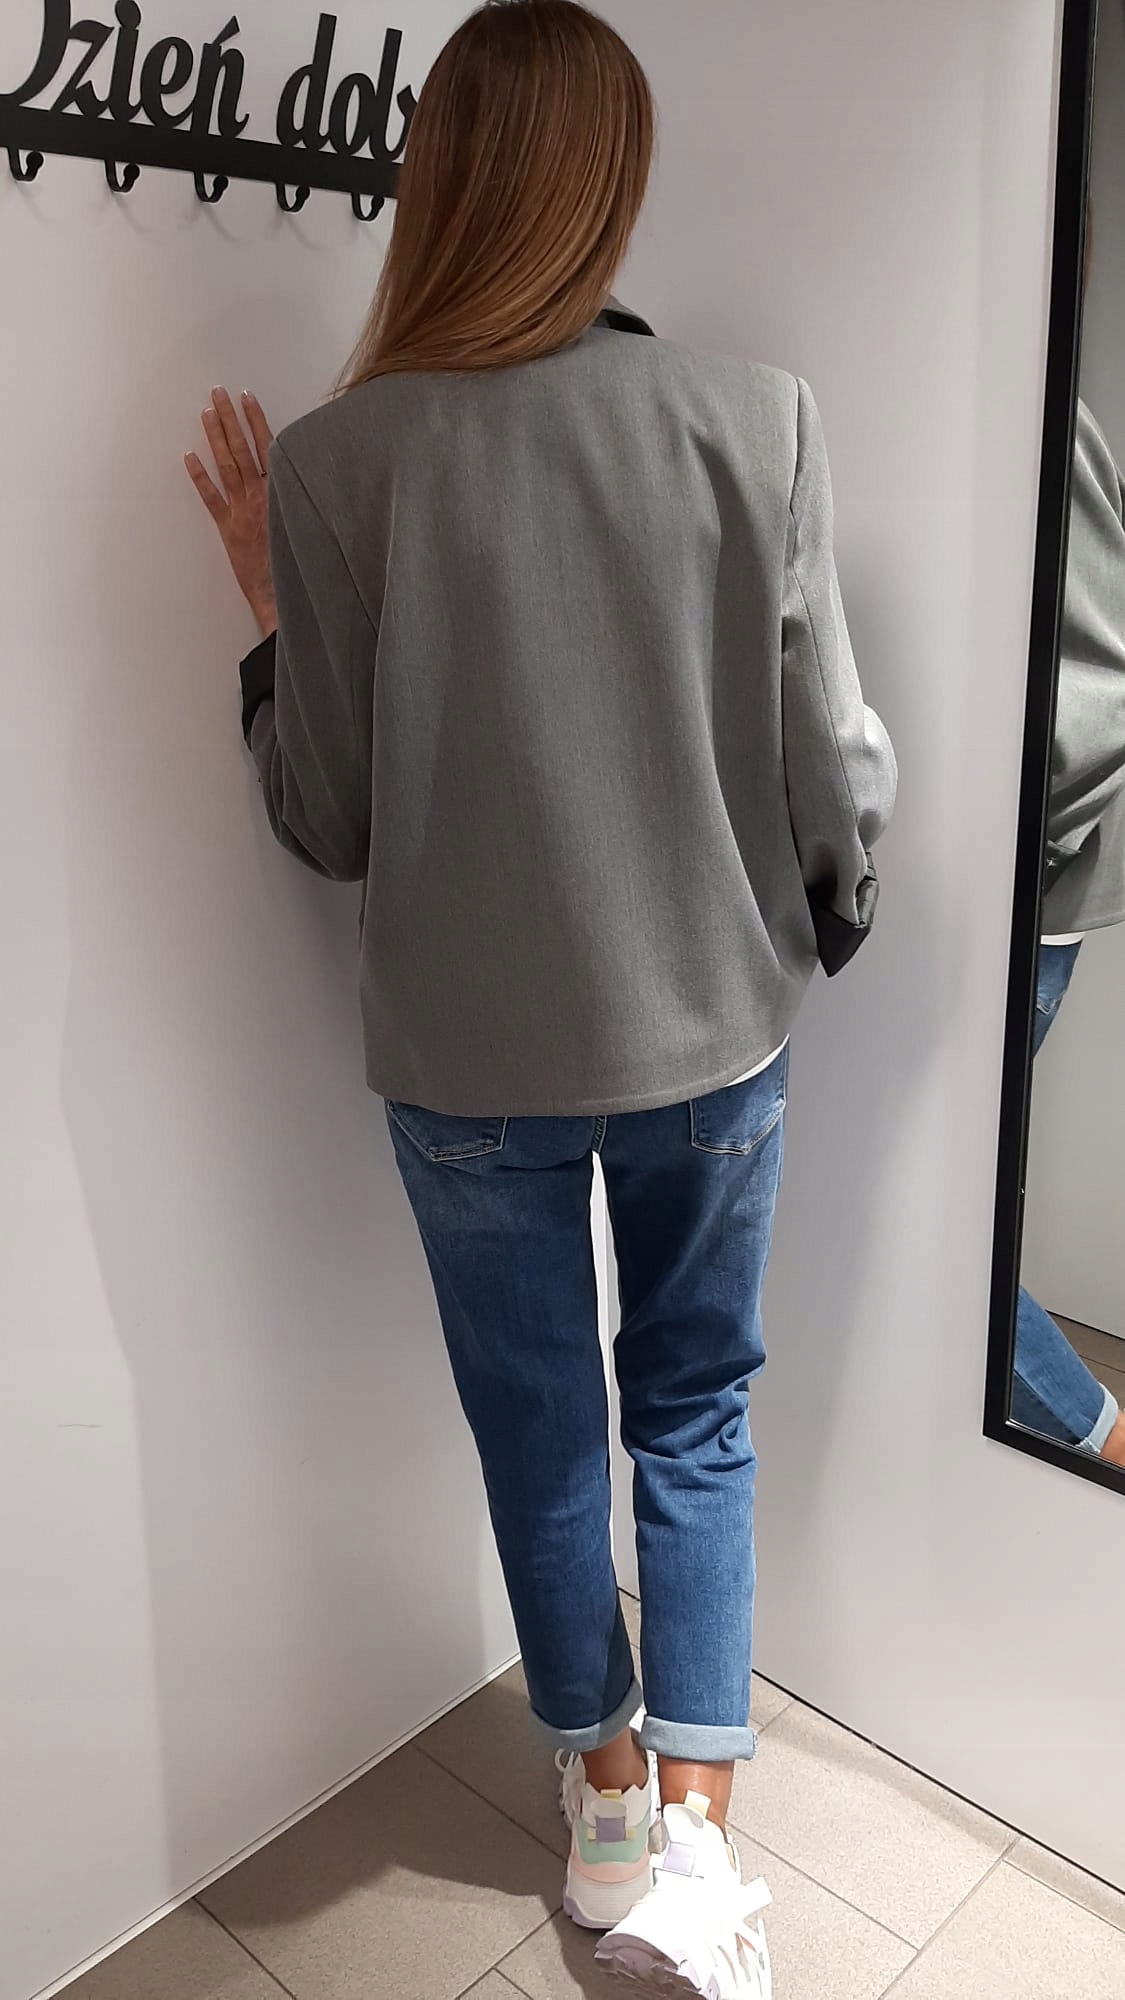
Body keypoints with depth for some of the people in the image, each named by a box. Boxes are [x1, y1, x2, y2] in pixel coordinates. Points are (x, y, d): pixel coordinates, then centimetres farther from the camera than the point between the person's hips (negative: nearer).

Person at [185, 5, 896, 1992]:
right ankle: (690, 1832, 25)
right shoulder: (755, 423, -11)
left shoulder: (337, 461, -12)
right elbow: (833, 764, -7)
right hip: (707, 1030, 1)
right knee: (694, 1412, 22)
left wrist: (270, 609, 7)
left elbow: (331, 822, -7)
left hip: (471, 1063, 0)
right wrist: (824, 920, 14)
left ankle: (606, 1807, 41)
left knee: (540, 1427, 20)